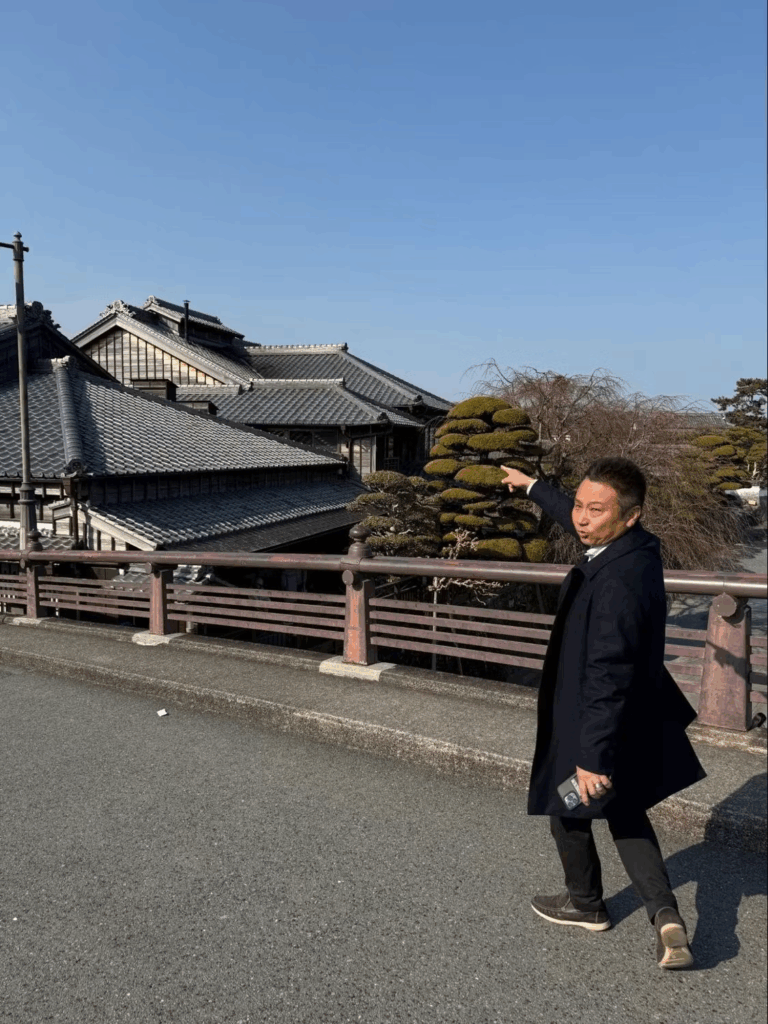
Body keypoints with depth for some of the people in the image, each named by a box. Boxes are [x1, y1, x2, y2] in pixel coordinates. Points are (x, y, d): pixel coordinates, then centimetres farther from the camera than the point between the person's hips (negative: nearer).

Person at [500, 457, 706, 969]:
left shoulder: (617, 582, -34)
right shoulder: (639, 547, -6)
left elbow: (607, 678, -32)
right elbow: (574, 521, 14)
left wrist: (592, 757, -26)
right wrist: (533, 486, 27)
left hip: (595, 723, -9)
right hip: (638, 719, 9)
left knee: (569, 810, 18)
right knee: (625, 812, 25)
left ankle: (586, 903, 41)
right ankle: (665, 914, 18)